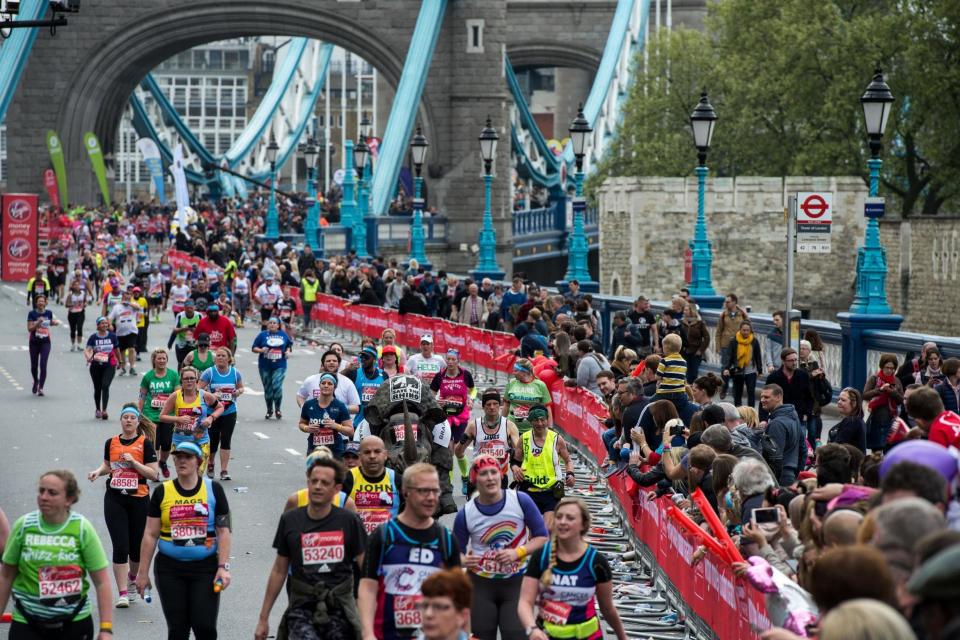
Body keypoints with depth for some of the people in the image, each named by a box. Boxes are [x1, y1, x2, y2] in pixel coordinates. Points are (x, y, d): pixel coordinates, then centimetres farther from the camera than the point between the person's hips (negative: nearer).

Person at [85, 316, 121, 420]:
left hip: (109, 365, -1)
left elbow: (117, 350, 13)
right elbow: (87, 349, -14)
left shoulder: (112, 336, 0)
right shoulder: (93, 337, -3)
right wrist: (88, 357, -35)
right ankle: (98, 409, 31)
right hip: (96, 366, 1)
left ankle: (104, 410, -20)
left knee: (105, 386, -17)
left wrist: (119, 361, 23)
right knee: (97, 388, 13)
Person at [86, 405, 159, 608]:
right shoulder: (111, 443, 7)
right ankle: (122, 593, -5)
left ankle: (133, 577, 41)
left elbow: (153, 474, -6)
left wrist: (134, 462, -17)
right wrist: (98, 471, 2)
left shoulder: (145, 443, -3)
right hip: (114, 499, 1)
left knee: (137, 546, 10)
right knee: (120, 547, -8)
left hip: (139, 500, -1)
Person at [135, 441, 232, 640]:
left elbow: (223, 532, 1)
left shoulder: (213, 489, 1)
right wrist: (143, 572, 4)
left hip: (205, 568, -1)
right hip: (170, 568, 1)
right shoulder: (162, 492, 2)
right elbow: (150, 535, 5)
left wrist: (223, 567, -8)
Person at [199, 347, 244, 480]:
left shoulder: (235, 373, -1)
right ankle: (210, 464, 36)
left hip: (229, 412, 1)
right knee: (213, 440, 7)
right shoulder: (209, 373, -7)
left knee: (226, 440, -4)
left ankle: (224, 471, -1)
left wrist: (238, 391, -10)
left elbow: (241, 387, 14)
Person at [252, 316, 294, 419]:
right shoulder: (262, 335, 2)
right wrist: (261, 350, -17)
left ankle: (277, 409, 6)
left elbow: (289, 345, 21)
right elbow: (254, 348, 2)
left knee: (277, 386, -14)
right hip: (265, 366, 1)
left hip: (279, 366, -1)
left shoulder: (283, 335, 7)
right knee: (268, 389, 8)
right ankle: (269, 410, 26)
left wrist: (288, 351, 1)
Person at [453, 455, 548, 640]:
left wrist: (518, 552, -17)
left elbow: (542, 537, -2)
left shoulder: (521, 501, -10)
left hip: (517, 582, -1)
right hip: (480, 583, 1)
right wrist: (464, 560, -21)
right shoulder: (465, 514, -8)